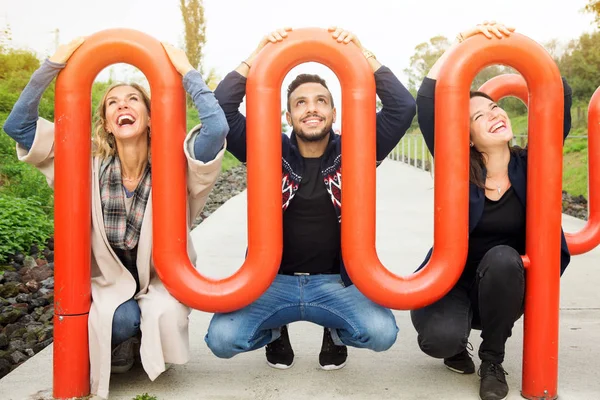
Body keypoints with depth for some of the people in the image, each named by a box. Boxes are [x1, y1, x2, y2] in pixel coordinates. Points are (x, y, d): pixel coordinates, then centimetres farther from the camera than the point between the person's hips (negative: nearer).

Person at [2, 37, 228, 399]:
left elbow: (217, 128, -33)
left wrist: (187, 71, -25)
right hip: (111, 280, 1)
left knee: (164, 315, -30)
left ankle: (149, 341, 9)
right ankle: (120, 347, 9)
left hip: (161, 279, 0)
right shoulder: (89, 167, -9)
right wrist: (53, 65, -18)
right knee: (120, 319, -30)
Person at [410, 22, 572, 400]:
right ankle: (458, 345, 10)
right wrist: (463, 42, -22)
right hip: (452, 282, -2)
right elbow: (427, 101, -21)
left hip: (504, 288, 2)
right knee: (439, 337, -32)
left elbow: (560, 97, -12)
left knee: (502, 257, -33)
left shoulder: (529, 166, -4)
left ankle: (493, 361, -8)